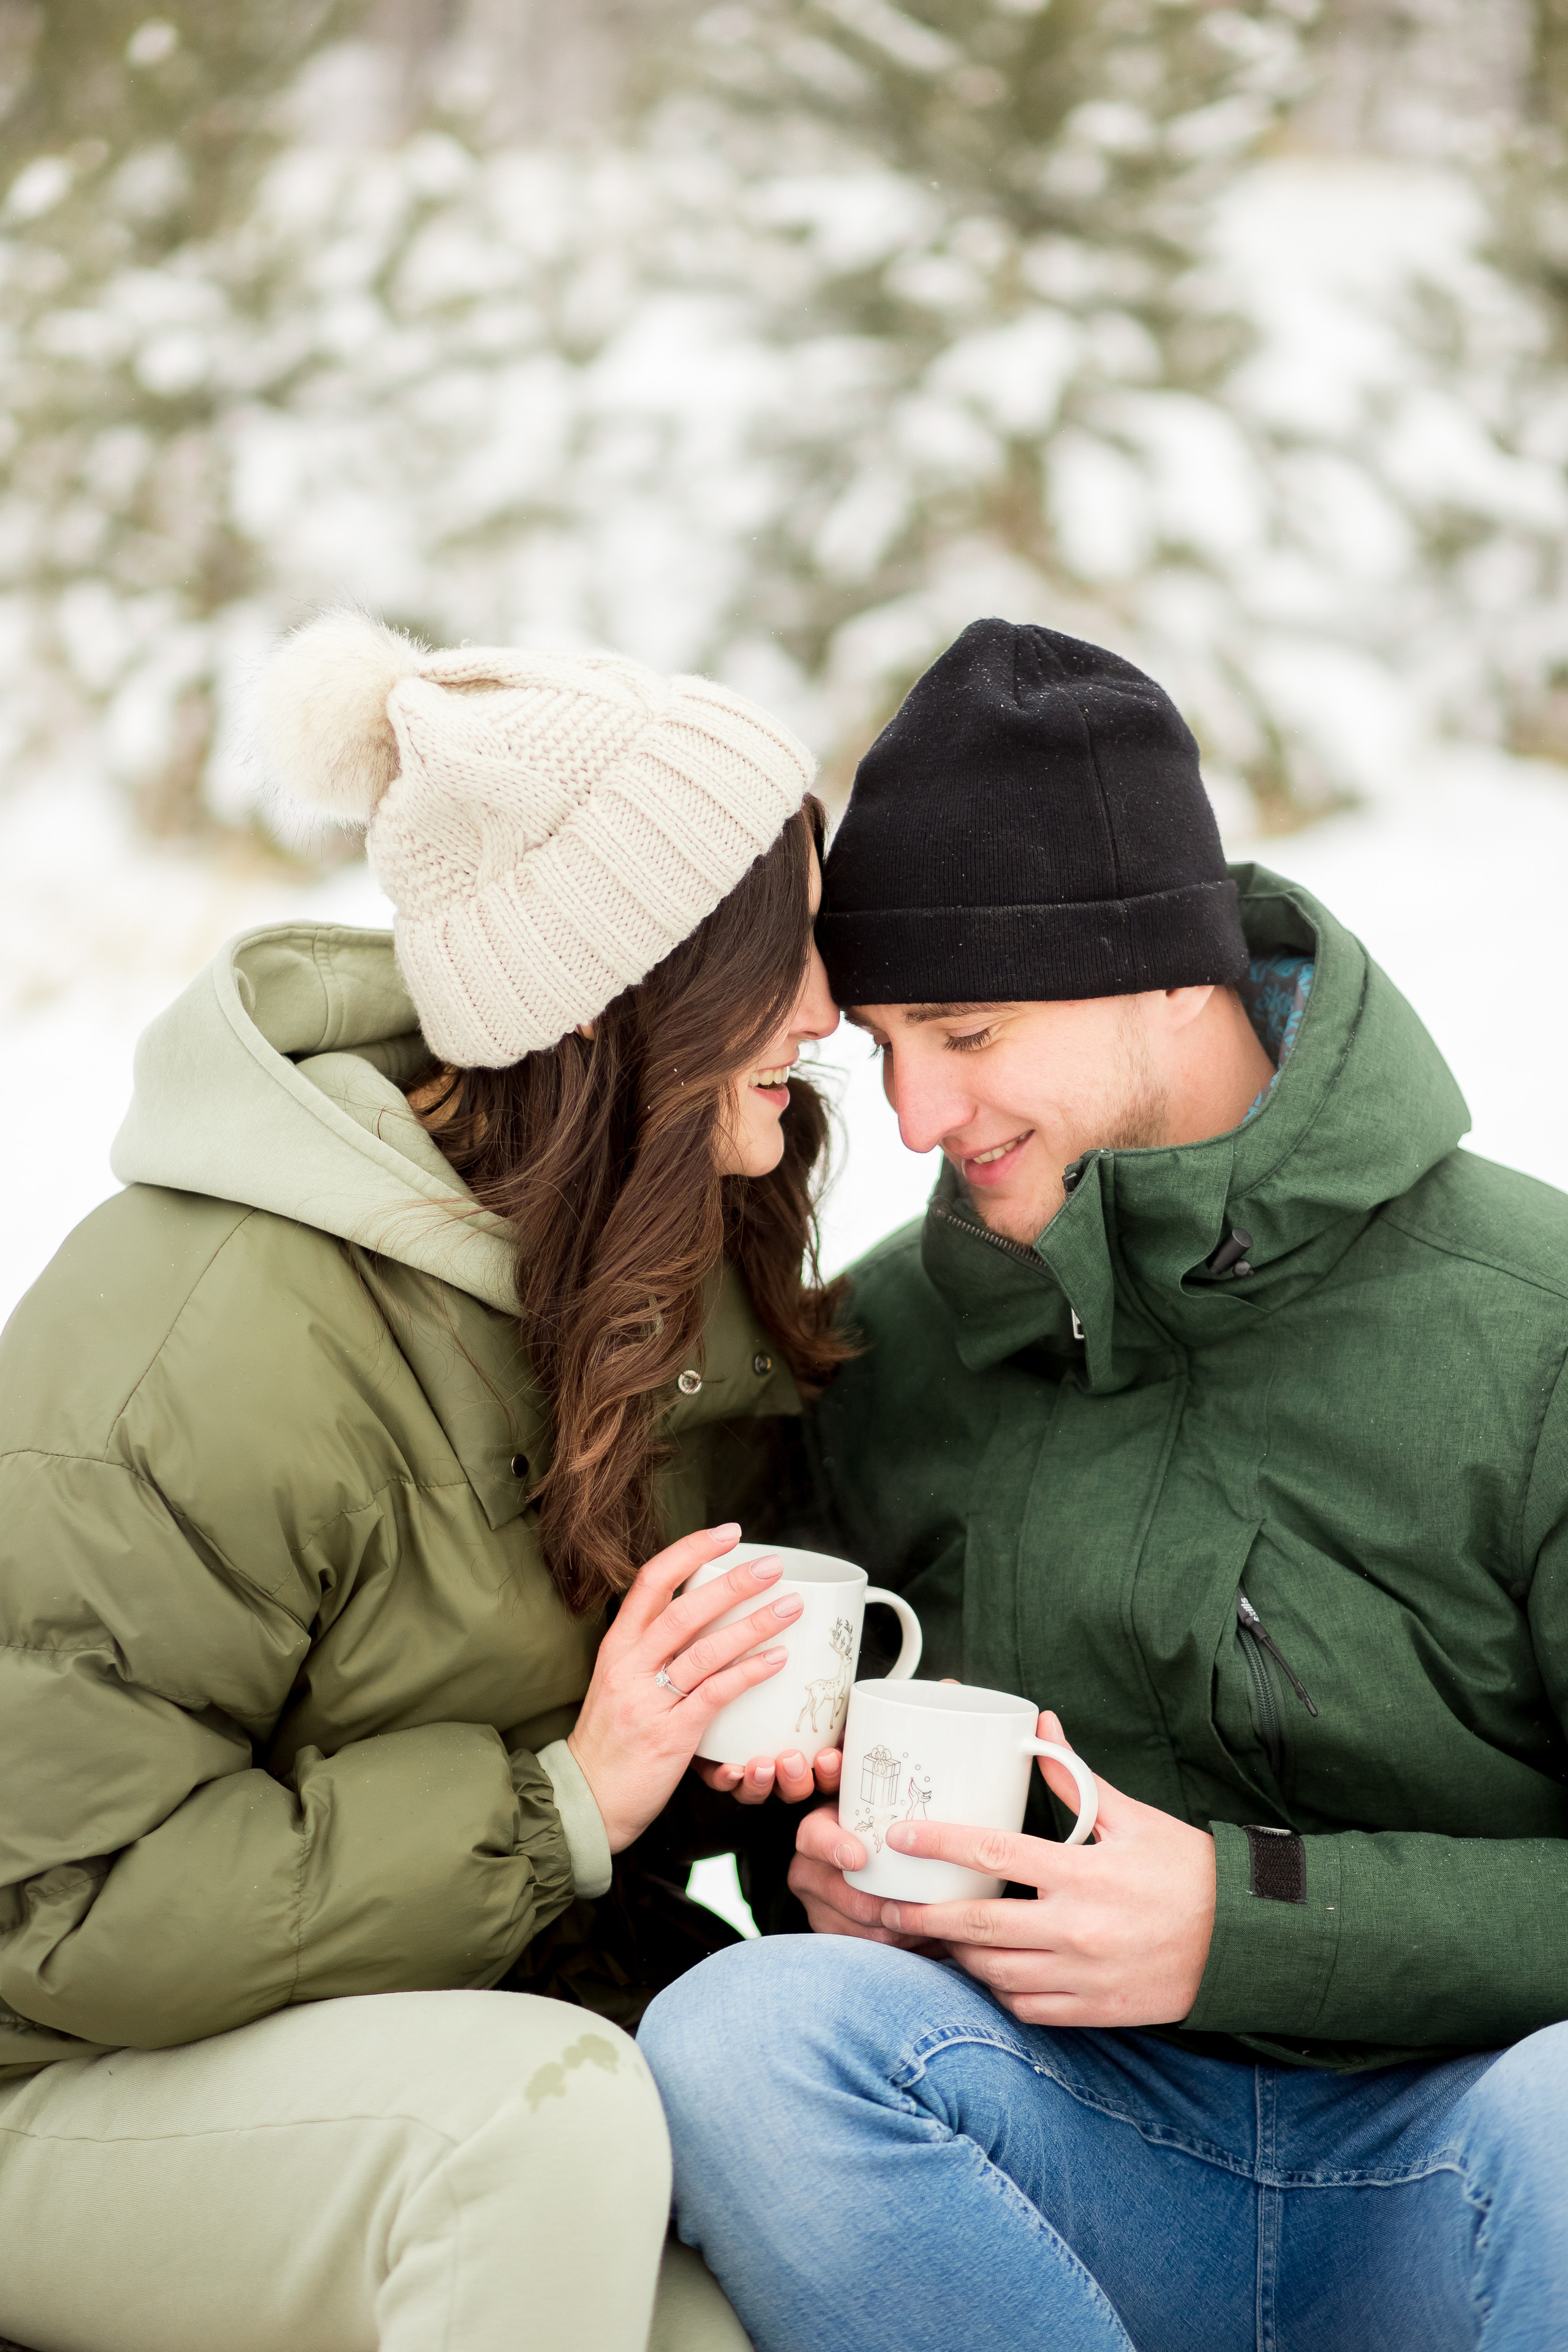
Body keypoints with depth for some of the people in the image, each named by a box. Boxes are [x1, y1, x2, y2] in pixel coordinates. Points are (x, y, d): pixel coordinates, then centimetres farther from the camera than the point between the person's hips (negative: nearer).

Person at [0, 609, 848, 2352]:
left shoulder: (675, 1261, -2)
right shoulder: (214, 1348, -26)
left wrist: (725, 1722, -10)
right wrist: (557, 1802, -26)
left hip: (493, 1988, 7)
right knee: (546, 2108, -34)